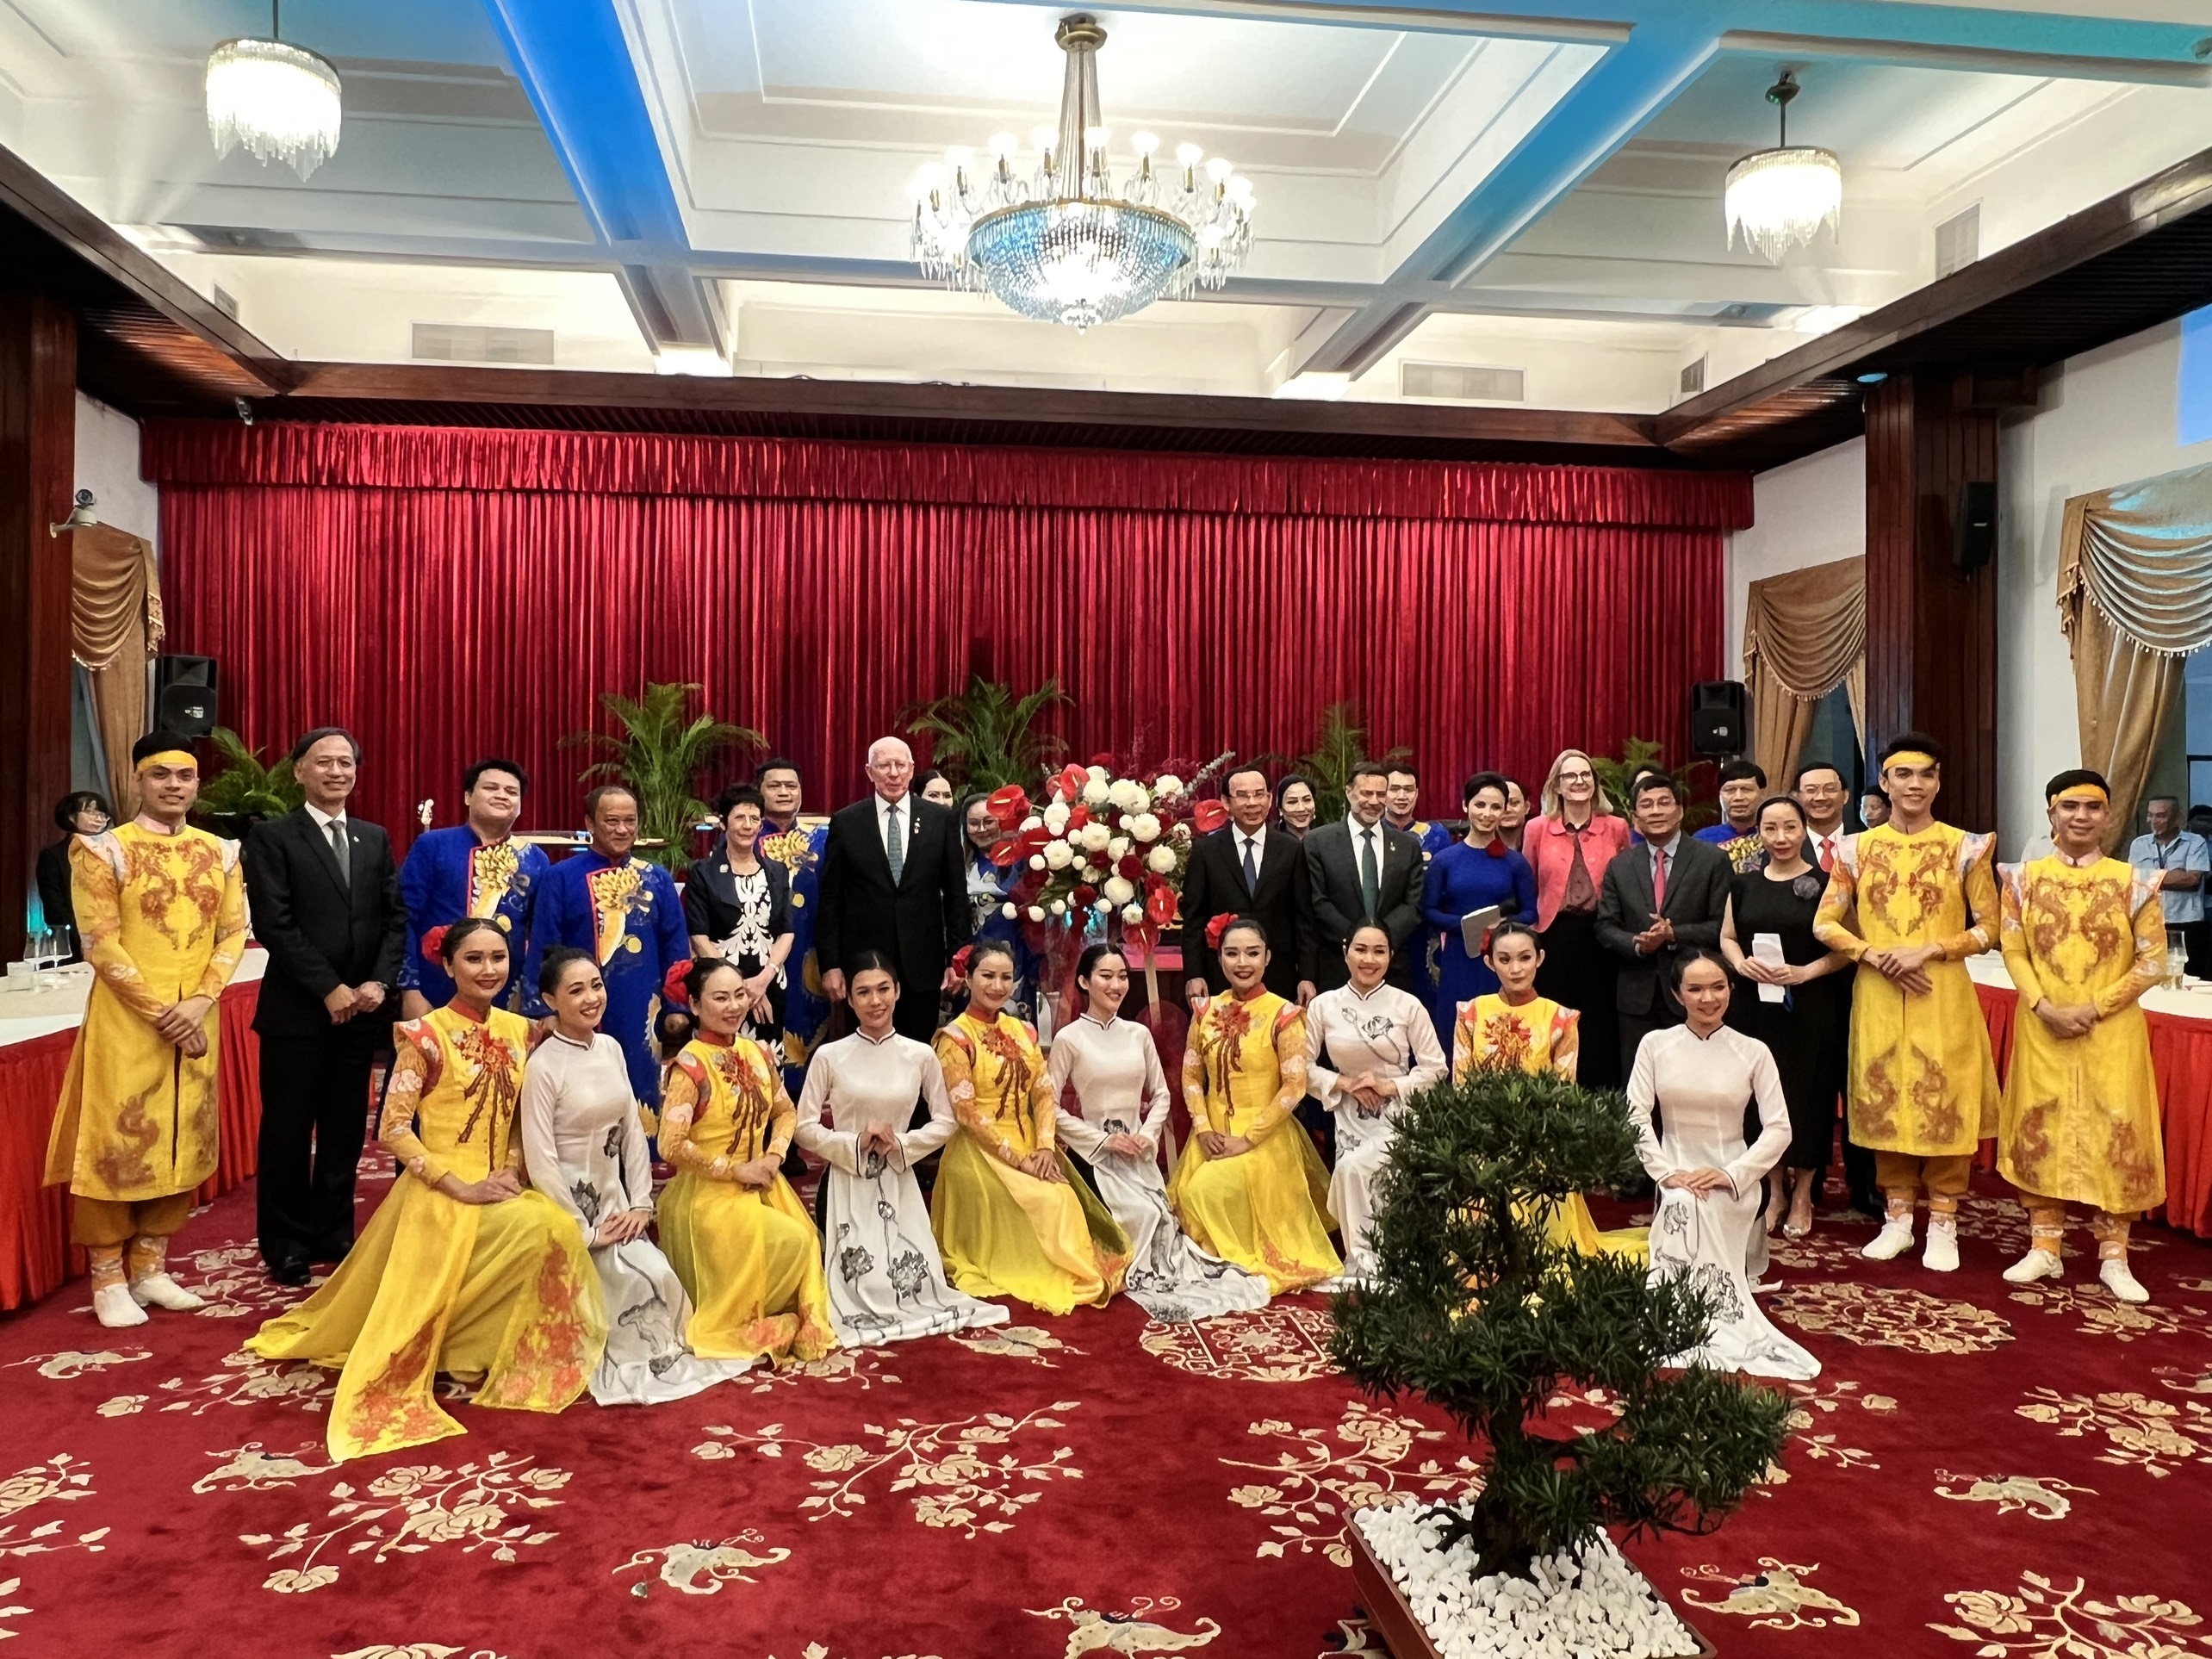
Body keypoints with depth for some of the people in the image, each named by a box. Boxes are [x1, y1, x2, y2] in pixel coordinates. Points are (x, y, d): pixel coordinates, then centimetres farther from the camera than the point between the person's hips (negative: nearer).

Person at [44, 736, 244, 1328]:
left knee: (182, 1139, 9)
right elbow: (102, 946, -10)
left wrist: (199, 1002, -11)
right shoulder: (103, 851, -6)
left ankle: (150, 1268, 22)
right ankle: (109, 1280, 13)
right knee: (117, 1141, 1)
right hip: (126, 1020, -4)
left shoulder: (219, 852, 7)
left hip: (196, 1021, 4)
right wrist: (161, 1015, -14)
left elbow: (234, 933, 4)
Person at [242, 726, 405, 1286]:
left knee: (347, 1128, 9)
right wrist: (330, 989, -14)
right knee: (289, 1130, 5)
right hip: (297, 1009, -4)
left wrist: (378, 983, -6)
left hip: (361, 1007, 4)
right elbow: (274, 924, -10)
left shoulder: (375, 839, 12)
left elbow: (395, 917, 8)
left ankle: (333, 1234, 21)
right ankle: (286, 1246, 17)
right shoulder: (272, 837, -2)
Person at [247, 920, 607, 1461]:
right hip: (444, 1192, -5)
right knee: (540, 1230, -29)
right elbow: (393, 1129, -12)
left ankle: (520, 1358, -1)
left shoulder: (518, 1031, 7)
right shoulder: (426, 1035, -9)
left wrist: (512, 1171, -5)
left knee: (560, 1230, -23)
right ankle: (469, 1353, -7)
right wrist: (463, 1188, -17)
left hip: (502, 1188, 6)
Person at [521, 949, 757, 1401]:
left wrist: (640, 1203, -2)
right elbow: (540, 1162, -19)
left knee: (660, 1277, -10)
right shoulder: (543, 1066, -17)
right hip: (572, 1205, -6)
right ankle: (636, 1365, 6)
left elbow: (633, 1130, 7)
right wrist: (585, 1232, -17)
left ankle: (662, 1355, 15)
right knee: (648, 1278, -17)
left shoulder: (611, 1049, 4)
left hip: (613, 1199, 6)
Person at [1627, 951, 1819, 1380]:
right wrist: (1669, 1172, -18)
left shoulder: (1753, 1052, -2)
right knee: (1684, 1207, -31)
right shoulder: (1655, 1045, -1)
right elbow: (1635, 1117, -6)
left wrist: (1731, 1173, -16)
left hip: (1733, 1180, -1)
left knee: (1699, 1210, -30)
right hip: (1677, 1176, 1)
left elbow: (1779, 1128, -5)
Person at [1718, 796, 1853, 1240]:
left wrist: (1806, 972, -17)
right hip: (1754, 1007, 3)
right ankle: (1773, 1190, 19)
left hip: (1809, 1010, -3)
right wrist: (1742, 963, -8)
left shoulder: (1823, 884, -2)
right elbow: (1727, 938, 12)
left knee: (1807, 1095, 4)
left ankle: (1802, 1195, 19)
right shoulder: (1744, 883, 8)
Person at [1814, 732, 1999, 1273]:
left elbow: (1988, 928, 0)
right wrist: (1874, 955, -10)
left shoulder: (1964, 847, 0)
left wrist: (1929, 950, -14)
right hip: (1877, 996, 2)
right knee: (1885, 1100, 7)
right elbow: (1825, 924, 5)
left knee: (1943, 1101, 1)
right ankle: (1897, 1218, 19)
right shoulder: (1858, 849, 4)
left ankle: (1943, 1224, 13)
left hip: (1943, 995, -2)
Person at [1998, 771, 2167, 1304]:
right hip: (2042, 1029, 2)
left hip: (2112, 1031, -1)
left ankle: (2113, 1257, 13)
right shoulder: (2025, 879, 3)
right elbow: (2014, 952, 1)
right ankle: (2044, 1248, 16)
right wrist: (2044, 1007, -13)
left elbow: (2151, 961, -4)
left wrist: (2093, 1008, -13)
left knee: (2115, 1133, 2)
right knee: (2040, 1130, 6)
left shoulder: (2134, 882, -1)